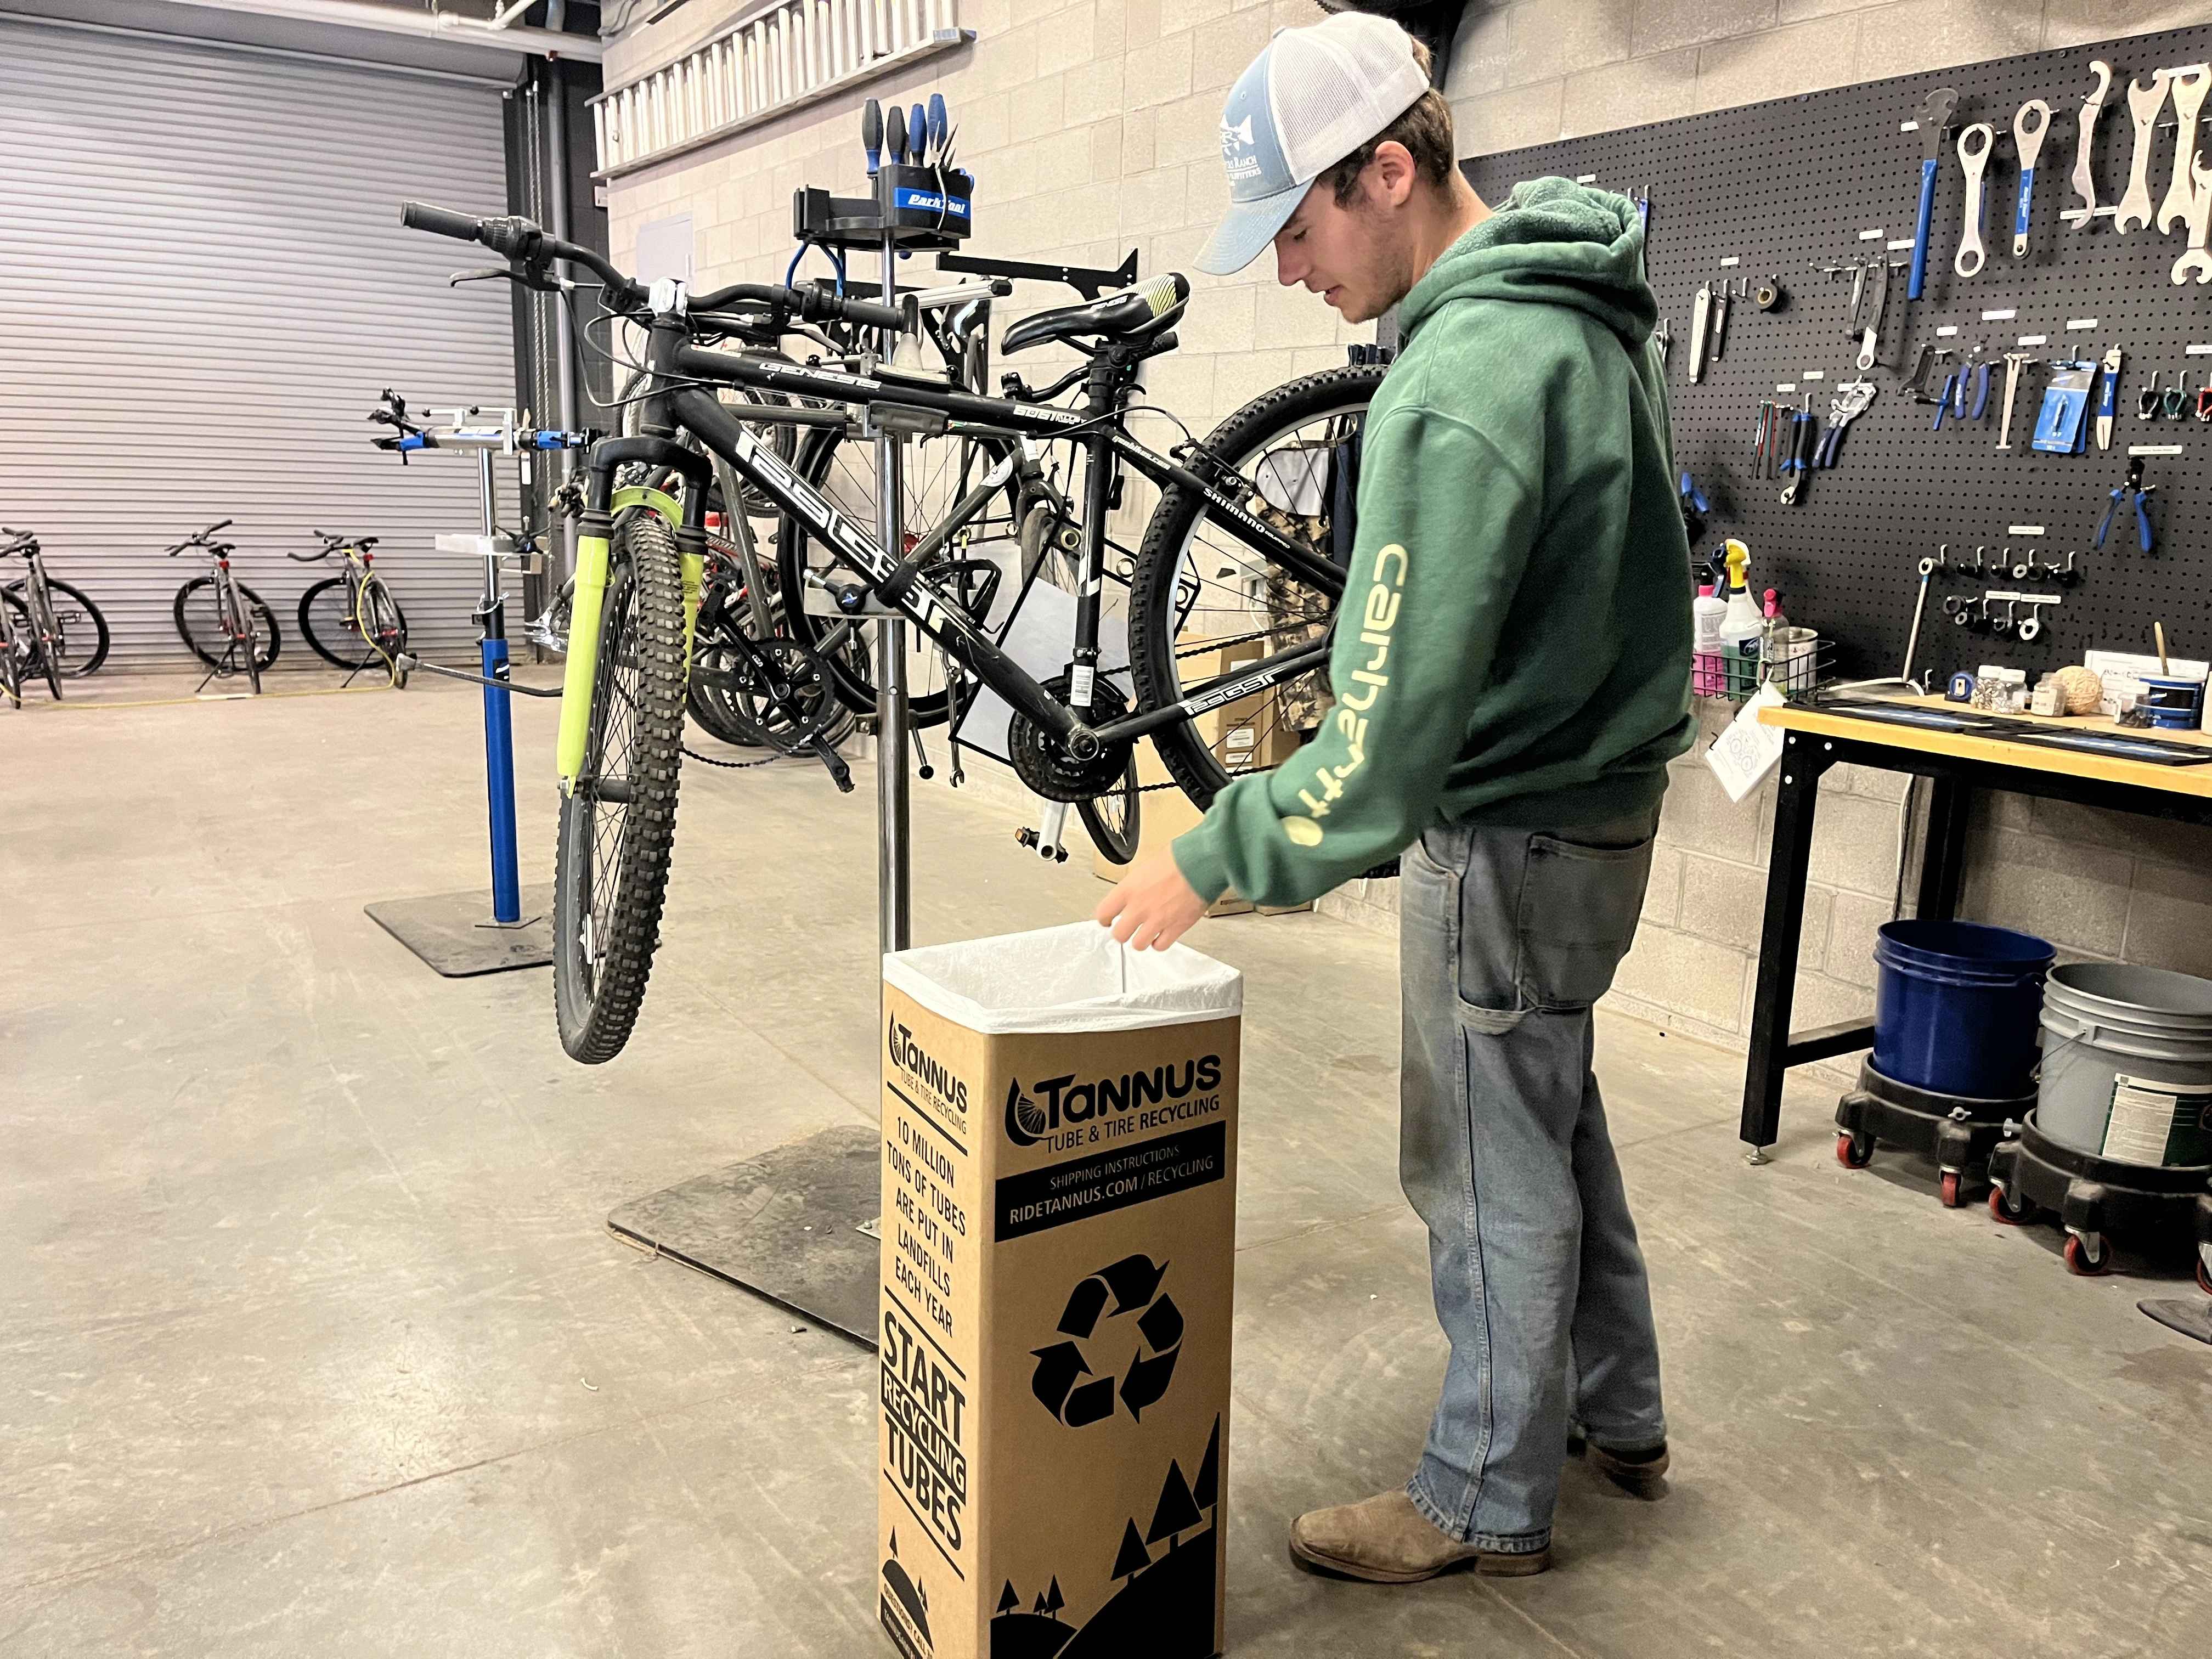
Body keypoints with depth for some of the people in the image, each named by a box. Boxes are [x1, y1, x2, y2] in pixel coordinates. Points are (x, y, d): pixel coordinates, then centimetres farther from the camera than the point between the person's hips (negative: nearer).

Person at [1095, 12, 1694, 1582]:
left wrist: (1211, 863, -21)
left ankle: (1488, 1502, 29)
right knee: (1553, 1115, 24)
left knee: (1490, 1175, 7)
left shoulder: (1466, 385, -28)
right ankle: (1619, 1413, 43)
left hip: (1510, 837, -10)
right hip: (1592, 786, 10)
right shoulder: (1582, 302, 4)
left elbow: (1396, 734, -31)